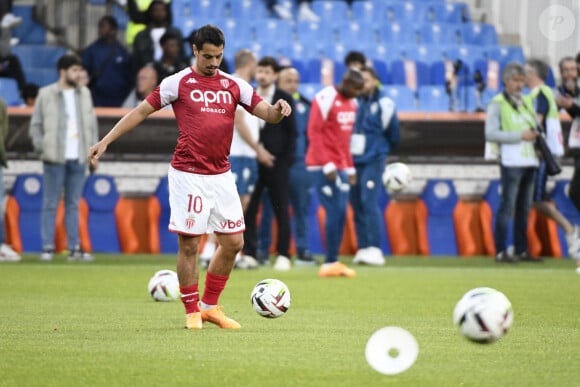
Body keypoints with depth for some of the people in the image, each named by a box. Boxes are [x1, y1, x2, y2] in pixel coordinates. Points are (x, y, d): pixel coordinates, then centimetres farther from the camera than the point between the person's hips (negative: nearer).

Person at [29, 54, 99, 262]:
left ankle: (74, 248, 6)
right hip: (55, 158, -4)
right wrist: (41, 149, -7)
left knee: (74, 204, 6)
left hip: (78, 158, 4)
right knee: (51, 204, -2)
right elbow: (36, 125, 2)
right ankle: (48, 247, 0)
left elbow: (92, 123, 17)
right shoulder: (46, 94, 0)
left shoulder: (85, 93, 12)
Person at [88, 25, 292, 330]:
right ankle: (192, 312, 9)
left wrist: (279, 109, -17)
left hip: (222, 176, 5)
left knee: (233, 242, 4)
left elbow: (266, 113, 8)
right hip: (188, 175, -4)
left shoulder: (234, 85, 10)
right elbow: (141, 112, 2)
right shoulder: (178, 82, -1)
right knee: (189, 244, -3)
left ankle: (210, 306, 19)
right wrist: (105, 141, -3)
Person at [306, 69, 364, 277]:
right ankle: (330, 263, -6)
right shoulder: (325, 99, -12)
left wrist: (350, 167, 16)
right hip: (323, 166, -8)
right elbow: (314, 133, -15)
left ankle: (333, 262, 8)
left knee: (341, 213, 4)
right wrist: (327, 165, -18)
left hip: (341, 166, 8)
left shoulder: (352, 103, 13)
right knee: (335, 211, -11)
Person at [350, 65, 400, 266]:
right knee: (357, 204, 5)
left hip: (373, 161, -4)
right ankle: (363, 248, 10)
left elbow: (393, 135, 8)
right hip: (352, 159, 4)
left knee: (369, 202, -14)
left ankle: (375, 249, -15)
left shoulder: (383, 103, -4)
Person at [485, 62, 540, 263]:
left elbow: (534, 127, 28)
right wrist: (520, 136, -17)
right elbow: (490, 134, -13)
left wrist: (535, 135, 4)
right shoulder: (497, 104, -3)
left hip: (529, 161, 7)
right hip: (511, 162, -7)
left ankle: (521, 250, 14)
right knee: (507, 207, -8)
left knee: (524, 208, 9)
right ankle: (501, 252, -7)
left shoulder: (526, 102, 18)